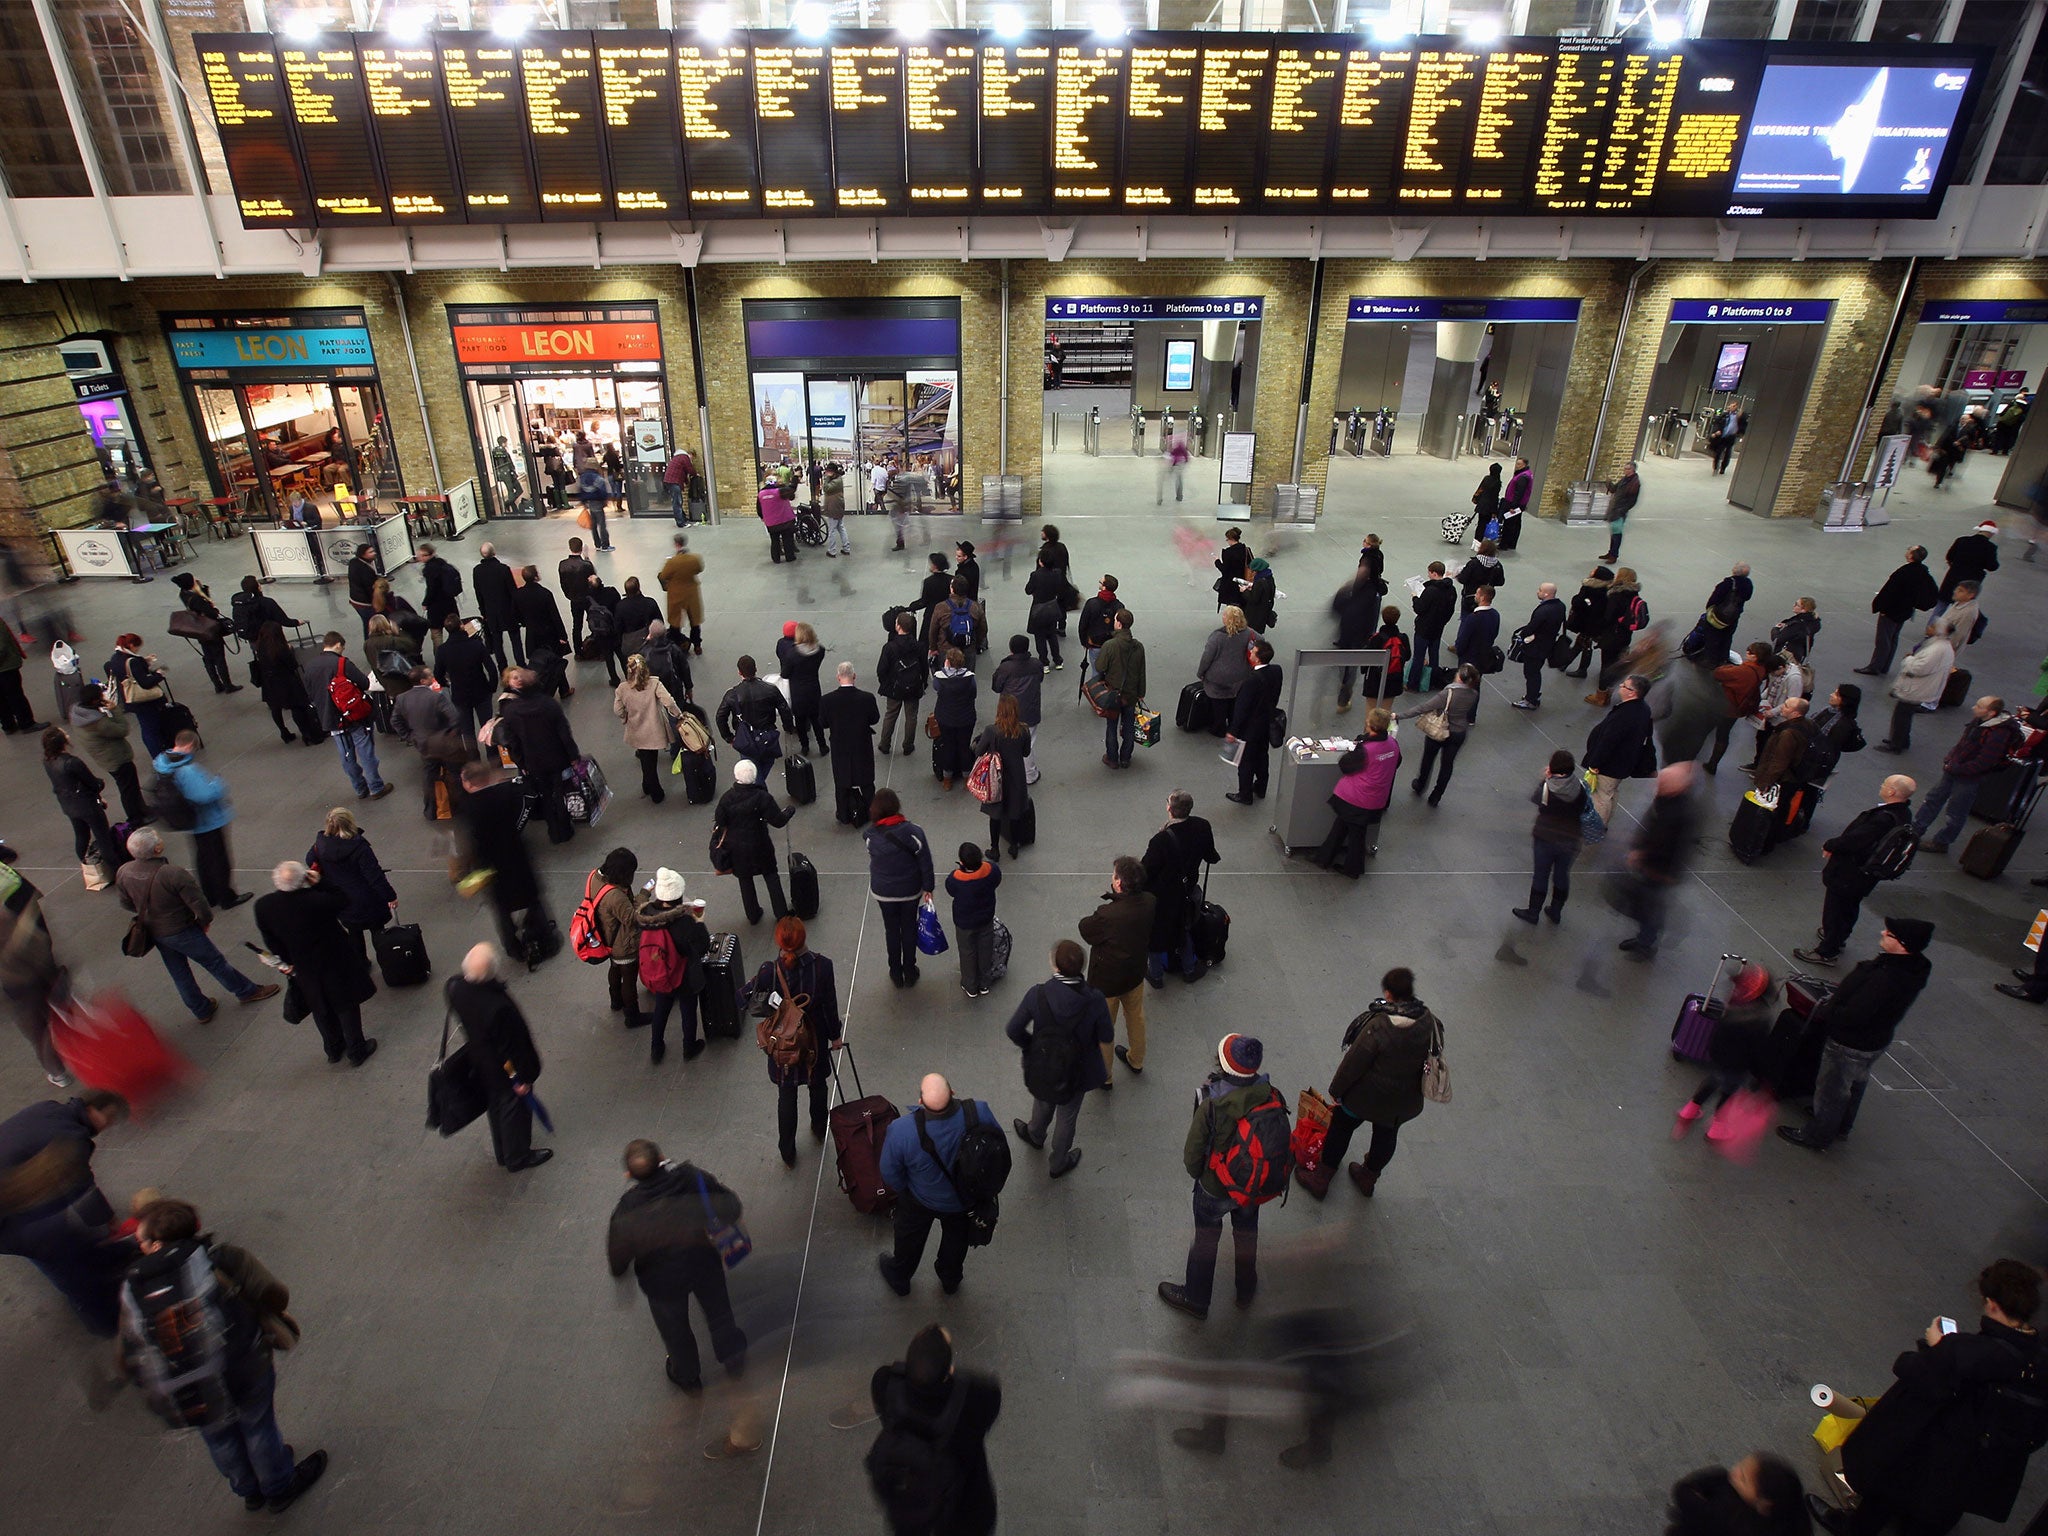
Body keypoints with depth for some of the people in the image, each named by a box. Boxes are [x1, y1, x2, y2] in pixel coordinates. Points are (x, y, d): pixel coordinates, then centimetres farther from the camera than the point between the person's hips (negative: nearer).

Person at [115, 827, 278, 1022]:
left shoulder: (123, 873, -14)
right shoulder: (174, 874, -33)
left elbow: (126, 905, 4)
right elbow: (201, 908, -25)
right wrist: (204, 921, -2)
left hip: (152, 931, 6)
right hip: (181, 931, -6)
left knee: (179, 973, 22)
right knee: (214, 962, 15)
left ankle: (202, 1010, 39)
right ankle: (247, 992, 34)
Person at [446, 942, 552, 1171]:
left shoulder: (455, 987, -22)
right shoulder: (499, 1007, -41)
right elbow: (513, 1047, -26)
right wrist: (524, 1077, -12)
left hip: (479, 1061, 7)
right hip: (505, 1069, -6)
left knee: (495, 1105, 29)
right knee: (515, 1109, 20)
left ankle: (502, 1153, 52)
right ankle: (517, 1158, 43)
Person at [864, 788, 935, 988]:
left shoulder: (870, 834, -21)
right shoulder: (913, 831, -24)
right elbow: (925, 862, -17)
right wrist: (928, 888, -4)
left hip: (883, 892, 1)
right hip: (910, 890, -1)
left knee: (891, 930, 20)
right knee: (909, 928, 20)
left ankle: (896, 973, 36)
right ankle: (909, 972, 35)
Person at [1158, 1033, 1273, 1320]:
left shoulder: (1211, 1107, -35)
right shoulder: (1270, 1097, -24)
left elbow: (1192, 1156, -22)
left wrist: (1195, 1173, 1)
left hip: (1215, 1188, -3)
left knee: (1206, 1240, 21)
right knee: (1247, 1234, 30)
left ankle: (1195, 1299, 43)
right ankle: (1246, 1289, 53)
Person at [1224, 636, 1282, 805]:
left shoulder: (1253, 680, -33)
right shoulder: (1276, 671, -11)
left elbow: (1242, 707, -25)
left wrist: (1233, 731, -15)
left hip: (1251, 728, -7)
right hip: (1267, 725, 8)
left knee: (1246, 762, 11)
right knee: (1262, 756, 24)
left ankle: (1245, 795, 26)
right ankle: (1260, 789, 41)